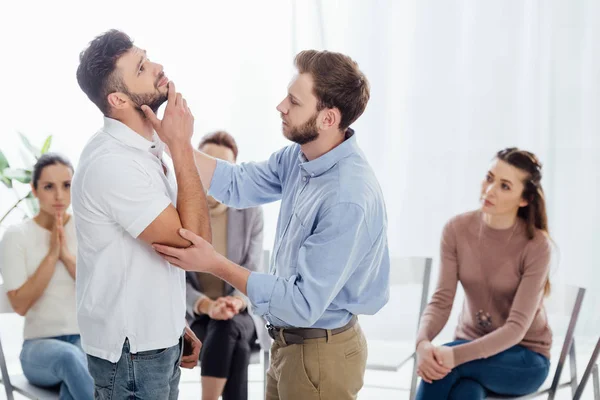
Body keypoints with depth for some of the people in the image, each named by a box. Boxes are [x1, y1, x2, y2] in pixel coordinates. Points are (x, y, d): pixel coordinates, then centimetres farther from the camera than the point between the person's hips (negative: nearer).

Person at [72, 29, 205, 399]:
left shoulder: (146, 147, 6)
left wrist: (176, 325, 14)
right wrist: (182, 146, -21)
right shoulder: (112, 162, -24)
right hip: (132, 350, -8)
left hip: (156, 338, 8)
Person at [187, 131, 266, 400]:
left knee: (227, 329, -36)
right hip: (198, 316, 0)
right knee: (235, 349, -32)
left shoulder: (250, 211, -5)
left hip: (244, 314, 0)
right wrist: (207, 306, -29)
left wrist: (236, 302, -30)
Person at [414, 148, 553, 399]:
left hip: (525, 357, -2)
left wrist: (456, 355, -39)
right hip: (471, 345, 3)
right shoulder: (457, 229, -9)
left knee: (442, 367, -31)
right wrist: (422, 342, -34)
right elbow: (441, 300, -12)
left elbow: (517, 327, -24)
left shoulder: (536, 246, -20)